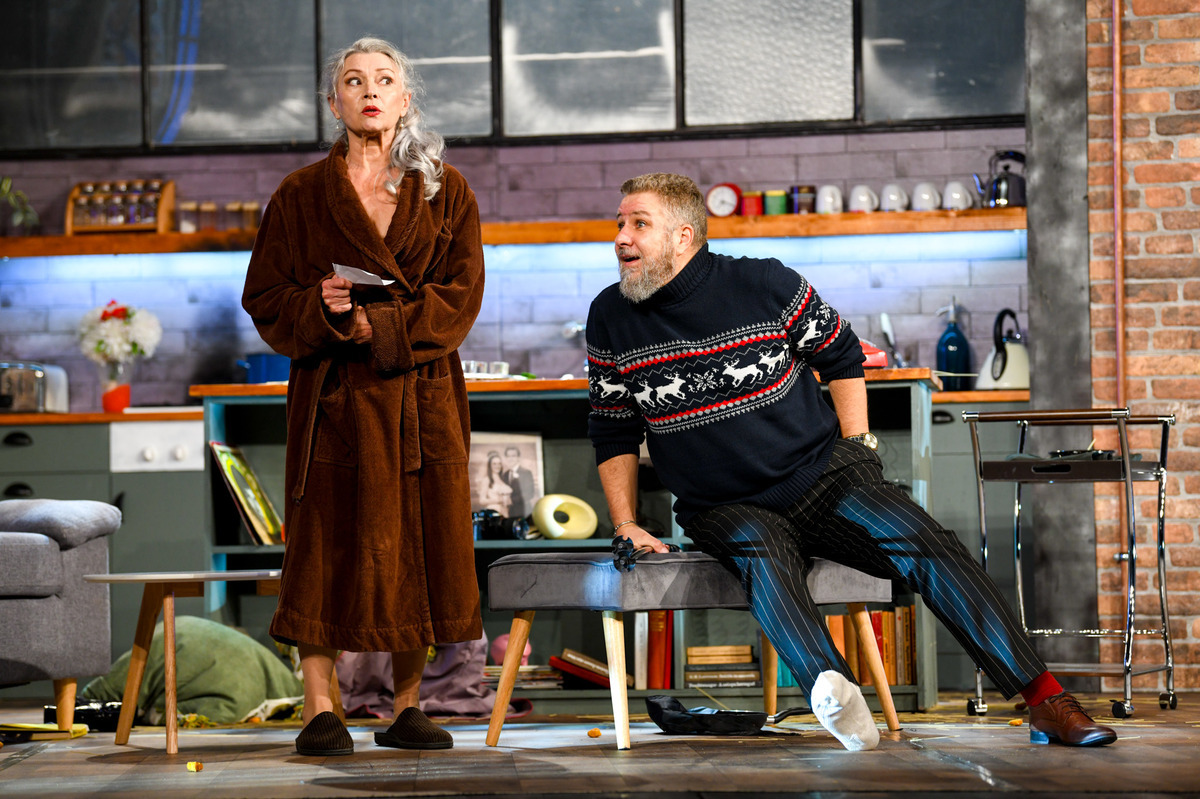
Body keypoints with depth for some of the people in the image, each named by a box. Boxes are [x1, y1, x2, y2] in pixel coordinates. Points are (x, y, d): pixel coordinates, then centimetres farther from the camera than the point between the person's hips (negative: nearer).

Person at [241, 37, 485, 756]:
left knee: (417, 544, 2)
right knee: (329, 544, -5)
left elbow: (461, 294, -1)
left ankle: (407, 709, 9)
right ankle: (321, 711, -2)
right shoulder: (302, 195, 6)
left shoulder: (446, 191, 8)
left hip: (421, 393, 1)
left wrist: (375, 325, -13)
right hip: (334, 393, -1)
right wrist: (321, 309, -16)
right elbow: (266, 298, 5)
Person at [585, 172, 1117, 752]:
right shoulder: (611, 319, 1)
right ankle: (832, 689, -62)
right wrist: (626, 525, 2)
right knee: (762, 553, -36)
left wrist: (857, 450, 5)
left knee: (920, 541, -24)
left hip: (821, 477, 0)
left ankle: (1045, 702, -26)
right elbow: (613, 432, 12)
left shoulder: (765, 284, -4)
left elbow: (841, 356, 11)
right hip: (724, 508, 0)